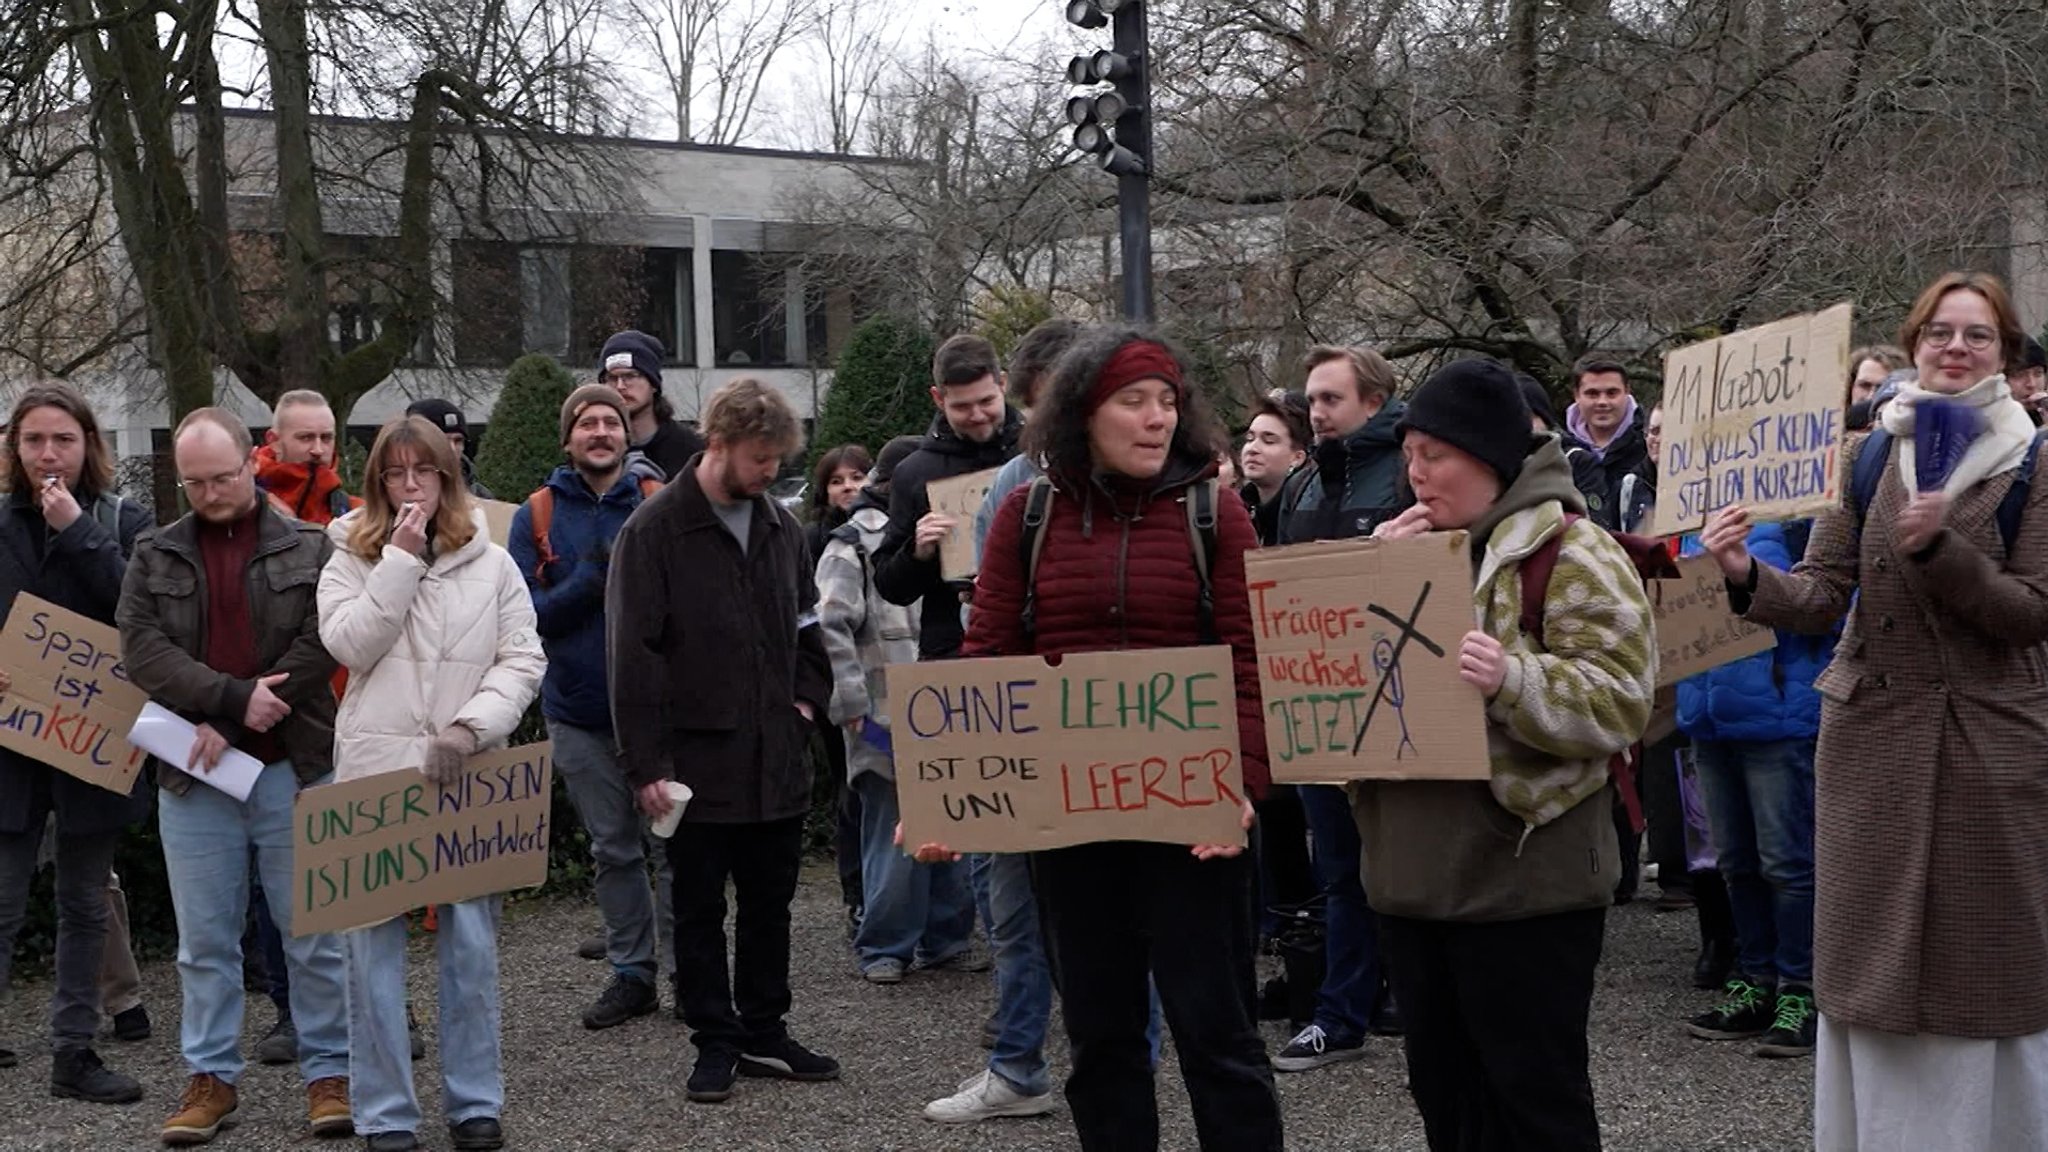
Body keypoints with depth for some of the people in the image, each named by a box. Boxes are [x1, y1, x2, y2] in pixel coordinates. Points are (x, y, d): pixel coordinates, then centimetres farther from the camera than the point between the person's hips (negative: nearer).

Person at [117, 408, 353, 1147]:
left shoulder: (309, 549, 1)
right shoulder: (154, 555, 7)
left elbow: (321, 643, -9)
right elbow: (142, 649, -5)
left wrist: (226, 726, -14)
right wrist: (235, 697, -18)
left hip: (295, 768, -2)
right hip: (193, 776, 2)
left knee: (314, 933, 5)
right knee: (205, 941, 9)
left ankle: (329, 1071, 14)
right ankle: (210, 1077, 19)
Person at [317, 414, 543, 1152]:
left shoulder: (491, 564, 6)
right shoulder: (351, 560, 6)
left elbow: (523, 661, 1)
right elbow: (350, 646, -11)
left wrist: (471, 726, -14)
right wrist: (402, 558, -12)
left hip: (468, 777, 0)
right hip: (375, 772, 0)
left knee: (471, 941, 5)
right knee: (375, 942, 3)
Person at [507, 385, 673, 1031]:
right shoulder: (537, 516, 2)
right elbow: (524, 614, -5)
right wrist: (592, 579, -18)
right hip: (578, 711, 2)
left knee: (674, 845, -1)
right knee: (613, 850, 12)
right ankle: (632, 973, 22)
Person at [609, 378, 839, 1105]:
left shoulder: (780, 526, 8)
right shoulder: (654, 532, -10)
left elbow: (807, 623, 21)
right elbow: (633, 654, -11)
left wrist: (808, 696, 6)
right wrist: (646, 763, -14)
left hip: (776, 758, 5)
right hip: (698, 762, -5)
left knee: (769, 903, 13)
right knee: (700, 910, 6)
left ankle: (765, 1034, 25)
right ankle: (716, 1042, 17)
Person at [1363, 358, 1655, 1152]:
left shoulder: (1573, 554, -8)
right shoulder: (1418, 547, 15)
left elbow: (1620, 701, -16)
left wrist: (1514, 678, -33)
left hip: (1523, 877, -7)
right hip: (1414, 873, 7)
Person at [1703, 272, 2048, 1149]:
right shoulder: (1866, 458, 6)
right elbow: (1820, 597, -2)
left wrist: (1938, 547, -22)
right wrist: (1747, 576, -22)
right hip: (1875, 741, 2)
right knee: (1873, 963, 8)